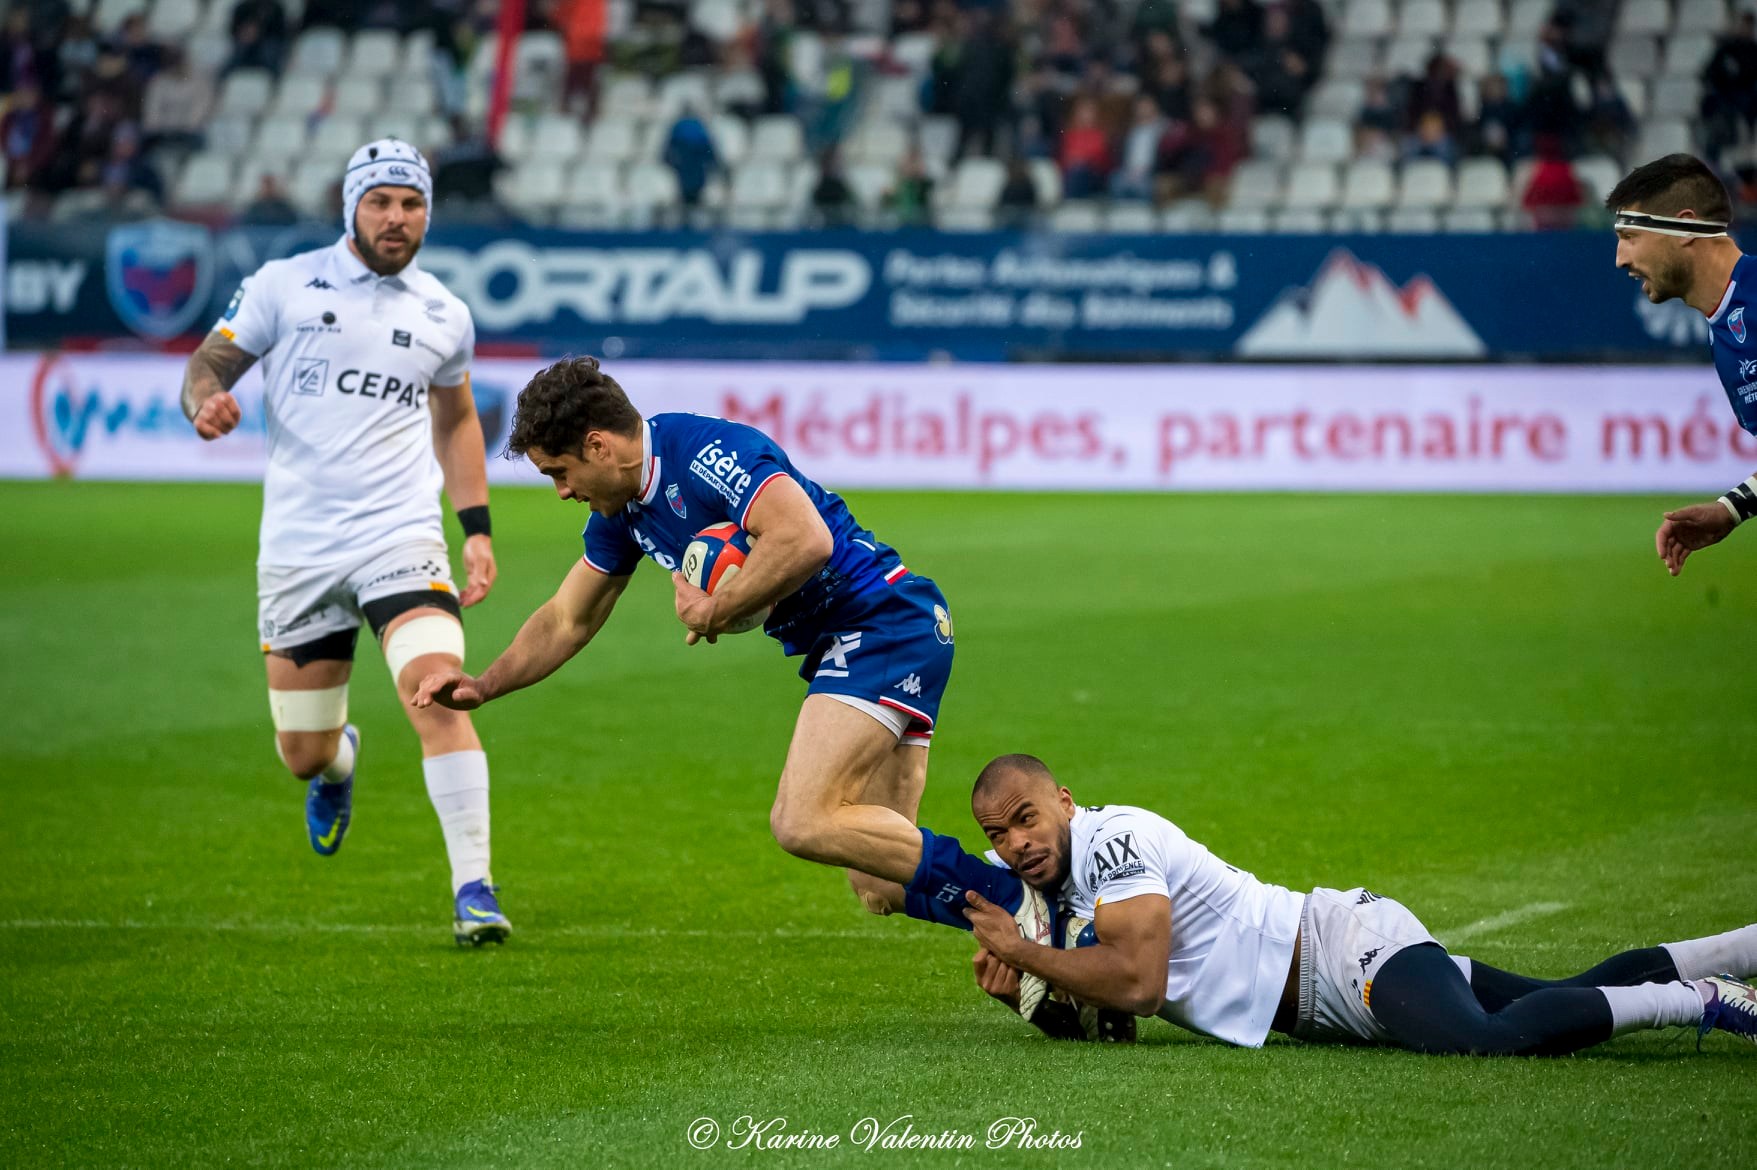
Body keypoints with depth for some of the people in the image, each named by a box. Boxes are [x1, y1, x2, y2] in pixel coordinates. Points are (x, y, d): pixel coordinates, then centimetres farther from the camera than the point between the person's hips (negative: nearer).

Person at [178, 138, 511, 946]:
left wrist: (477, 528, 15)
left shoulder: (444, 316, 9)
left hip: (401, 539, 0)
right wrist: (206, 401, -20)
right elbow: (208, 363, 4)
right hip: (298, 547, 0)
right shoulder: (284, 284, 1)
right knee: (303, 756, 7)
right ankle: (339, 762, 47)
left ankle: (473, 889, -21)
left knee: (439, 696, -24)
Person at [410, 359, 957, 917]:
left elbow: (806, 539, -32)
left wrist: (714, 611, -19)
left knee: (804, 824, -24)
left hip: (882, 621, -10)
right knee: (880, 886, 2)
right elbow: (567, 620, 25)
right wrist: (482, 686, 14)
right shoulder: (622, 510, 12)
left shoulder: (708, 452, -18)